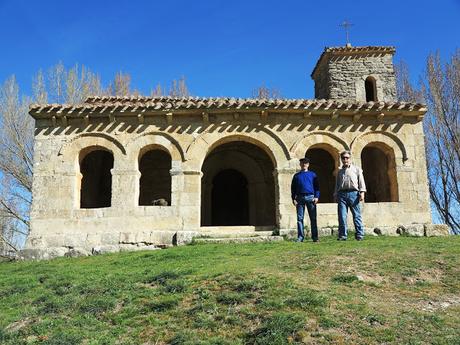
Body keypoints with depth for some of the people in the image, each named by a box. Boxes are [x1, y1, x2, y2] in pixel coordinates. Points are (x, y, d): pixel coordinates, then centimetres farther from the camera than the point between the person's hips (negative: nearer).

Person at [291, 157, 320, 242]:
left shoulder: (312, 174, 11)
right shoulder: (296, 175, 14)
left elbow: (317, 186, 8)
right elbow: (293, 188, 12)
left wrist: (316, 197, -5)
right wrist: (293, 198, 1)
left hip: (310, 197, -1)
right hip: (300, 198, 1)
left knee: (313, 218, 1)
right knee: (299, 218, 0)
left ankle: (315, 237, 5)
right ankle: (300, 237, 4)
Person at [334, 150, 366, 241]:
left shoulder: (356, 169, 15)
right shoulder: (340, 171, 23)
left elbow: (361, 181, 7)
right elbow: (337, 184, 23)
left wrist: (362, 192, -5)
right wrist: (335, 195, 13)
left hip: (353, 193, -2)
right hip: (342, 194, 2)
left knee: (357, 216, -3)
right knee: (342, 216, -5)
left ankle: (359, 235, 1)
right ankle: (343, 235, -2)